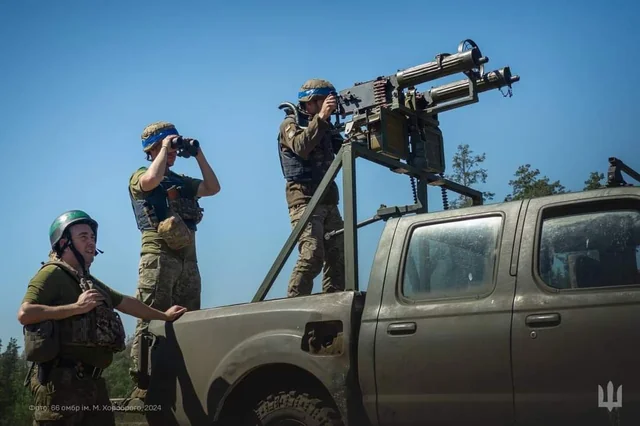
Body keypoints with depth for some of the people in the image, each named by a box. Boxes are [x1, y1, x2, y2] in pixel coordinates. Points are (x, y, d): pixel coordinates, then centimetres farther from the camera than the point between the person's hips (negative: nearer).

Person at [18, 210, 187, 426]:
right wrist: (76, 307, -17)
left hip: (93, 381, 9)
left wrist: (164, 315, 36)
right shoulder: (52, 274, -5)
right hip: (61, 379, -9)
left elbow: (126, 303, 32)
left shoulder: (91, 283, 23)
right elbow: (24, 314, -17)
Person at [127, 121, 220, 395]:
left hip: (187, 256, 7)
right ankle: (141, 382, -14)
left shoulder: (181, 180, 26)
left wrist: (198, 154, 16)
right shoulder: (139, 176, 7)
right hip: (159, 253, -7)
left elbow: (213, 188, 20)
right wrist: (165, 148, -5)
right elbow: (151, 181, -17)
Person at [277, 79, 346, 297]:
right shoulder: (291, 124, 1)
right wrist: (320, 117, -25)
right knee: (312, 255, -20)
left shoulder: (326, 127, 20)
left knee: (338, 257, 3)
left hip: (328, 199, 7)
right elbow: (301, 147, -20)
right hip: (305, 199, -7)